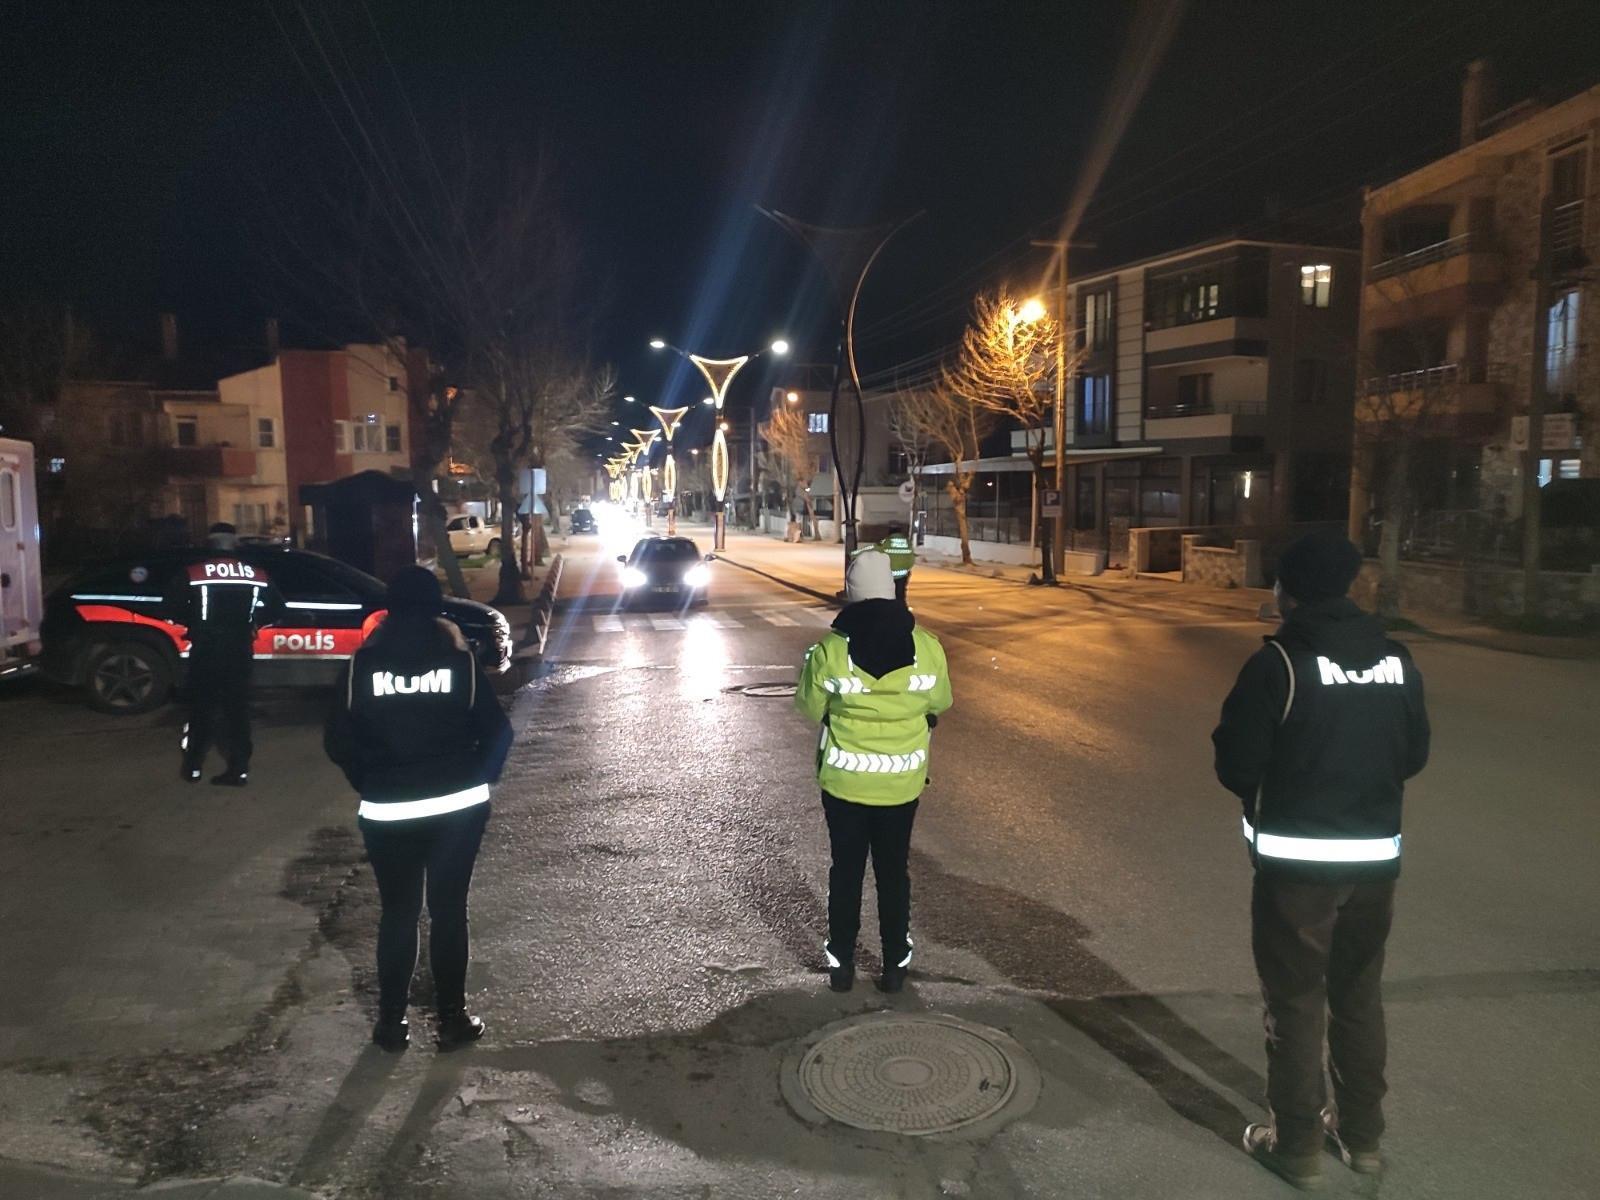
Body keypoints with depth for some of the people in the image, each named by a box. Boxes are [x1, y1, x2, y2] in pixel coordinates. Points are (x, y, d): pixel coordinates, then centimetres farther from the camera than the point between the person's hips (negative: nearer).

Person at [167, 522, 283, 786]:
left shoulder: (191, 573, -5)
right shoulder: (257, 574, 3)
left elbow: (173, 607, -9)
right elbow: (276, 608, 6)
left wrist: (193, 622, 9)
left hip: (205, 650, -2)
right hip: (240, 650, 2)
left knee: (201, 706, 12)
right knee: (237, 708, 6)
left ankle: (193, 766, 17)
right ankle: (239, 768, 4)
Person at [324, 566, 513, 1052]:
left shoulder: (363, 664, -2)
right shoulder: (461, 659, -4)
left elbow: (338, 740, -2)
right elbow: (497, 732, -4)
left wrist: (371, 785, 12)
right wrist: (475, 781, 11)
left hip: (387, 812, 1)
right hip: (458, 806, 0)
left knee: (397, 913, 13)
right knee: (449, 911, 9)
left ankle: (392, 1021, 21)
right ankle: (452, 1018, 17)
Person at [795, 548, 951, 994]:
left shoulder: (830, 650, -17)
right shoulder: (927, 647, -11)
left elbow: (812, 709, -3)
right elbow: (939, 704, 5)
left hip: (844, 780, -1)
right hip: (902, 783, 1)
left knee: (846, 869, 14)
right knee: (893, 870, 16)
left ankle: (841, 963, 24)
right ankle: (896, 964, 25)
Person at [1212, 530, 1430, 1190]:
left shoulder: (1278, 662, -17)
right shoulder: (1397, 660, 0)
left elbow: (1236, 766, -15)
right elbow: (1413, 755, 8)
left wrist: (1274, 795, 6)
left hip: (1296, 861, -5)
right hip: (1376, 857, 5)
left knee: (1296, 1002, 8)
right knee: (1359, 995, 20)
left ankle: (1297, 1145, 20)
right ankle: (1362, 1134, 34)